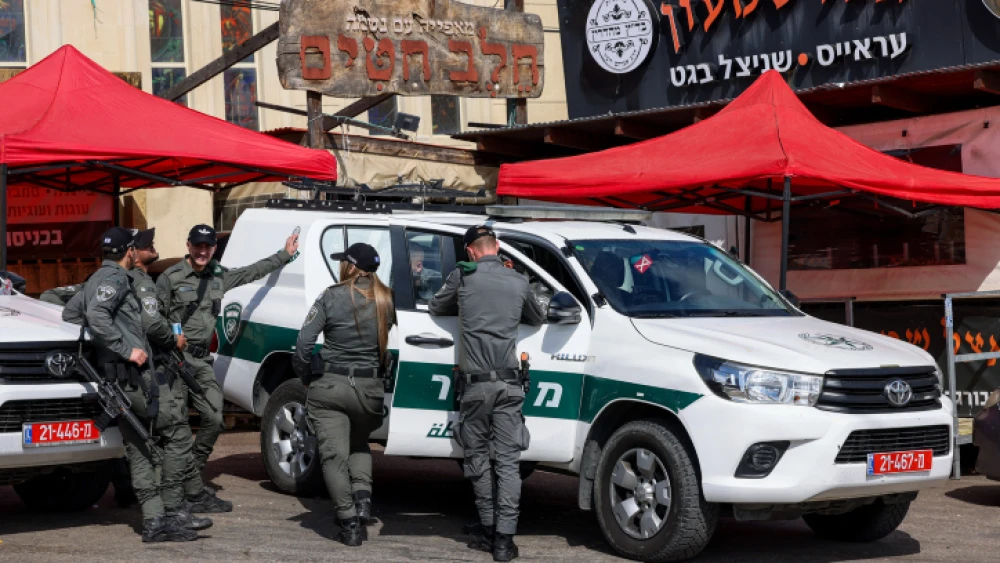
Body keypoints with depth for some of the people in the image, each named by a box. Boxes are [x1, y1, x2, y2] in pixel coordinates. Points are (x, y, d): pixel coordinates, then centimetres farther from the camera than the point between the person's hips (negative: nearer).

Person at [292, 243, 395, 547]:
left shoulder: (331, 297, -7)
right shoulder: (386, 300, 2)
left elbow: (304, 342, -8)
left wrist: (304, 375, 6)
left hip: (330, 385, -3)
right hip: (370, 388, 4)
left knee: (334, 454, 3)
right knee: (359, 445, 26)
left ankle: (350, 522, -1)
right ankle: (363, 498, 5)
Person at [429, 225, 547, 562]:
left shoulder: (463, 275, 0)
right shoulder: (519, 282, 7)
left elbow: (436, 307, 16)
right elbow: (538, 318, 24)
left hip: (476, 382, -1)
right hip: (509, 382, 1)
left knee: (477, 457, 12)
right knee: (508, 460, 1)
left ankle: (488, 530, 16)